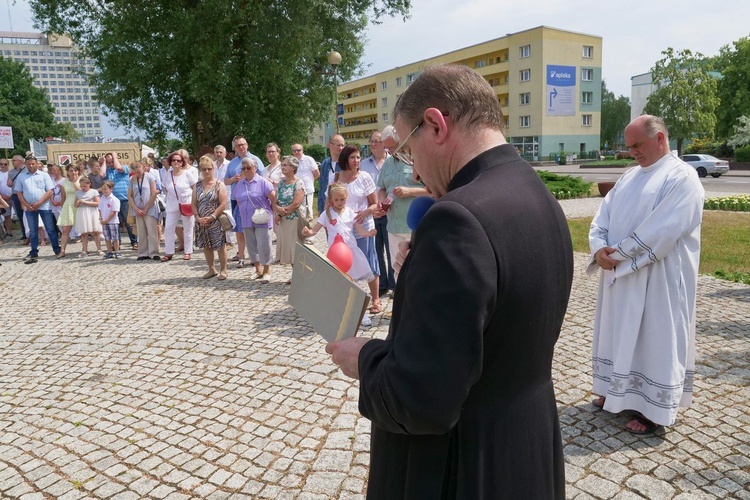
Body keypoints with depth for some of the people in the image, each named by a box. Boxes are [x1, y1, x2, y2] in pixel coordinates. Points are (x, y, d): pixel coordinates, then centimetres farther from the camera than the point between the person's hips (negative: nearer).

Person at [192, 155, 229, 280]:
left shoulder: (219, 184, -5)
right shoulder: (197, 185, 9)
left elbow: (223, 204, -12)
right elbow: (194, 204, 7)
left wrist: (212, 217, -16)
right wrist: (198, 218, -7)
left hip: (216, 221, -5)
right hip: (201, 222, 5)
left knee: (220, 246, 1)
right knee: (206, 246, 12)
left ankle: (223, 270, 13)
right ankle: (211, 269, 25)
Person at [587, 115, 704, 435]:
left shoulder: (682, 177, -10)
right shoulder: (630, 176, 13)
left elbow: (662, 230, -22)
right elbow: (603, 216, 6)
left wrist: (618, 253, -19)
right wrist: (600, 249, -12)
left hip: (657, 280, -7)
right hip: (618, 274, 8)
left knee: (654, 336, 2)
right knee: (619, 332, 15)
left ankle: (653, 408, 14)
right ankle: (618, 390, 30)